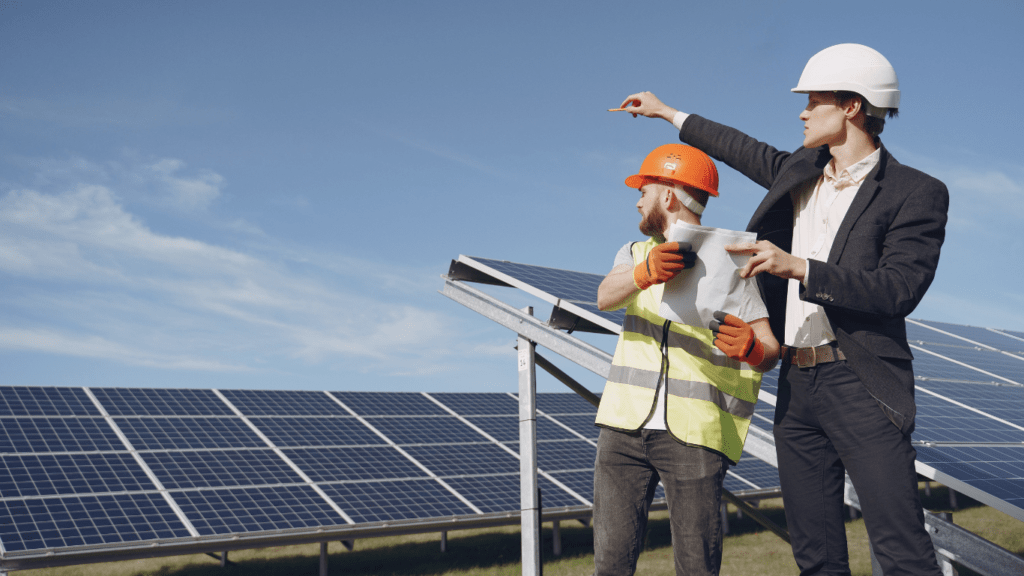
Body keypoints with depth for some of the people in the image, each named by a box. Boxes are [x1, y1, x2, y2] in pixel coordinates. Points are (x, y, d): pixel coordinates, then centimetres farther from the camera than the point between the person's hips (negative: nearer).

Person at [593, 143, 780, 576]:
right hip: (625, 425, 4)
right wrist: (645, 272, -29)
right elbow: (605, 297, -8)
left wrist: (751, 348, -28)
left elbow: (770, 351, -4)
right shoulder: (635, 254, 16)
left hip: (693, 432, -3)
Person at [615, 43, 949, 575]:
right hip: (796, 385, 6)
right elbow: (751, 153, 33)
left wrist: (797, 266, -21)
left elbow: (899, 290, -16)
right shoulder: (801, 171, 15)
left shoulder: (915, 194, -5)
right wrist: (669, 114, 41)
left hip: (859, 385, -6)